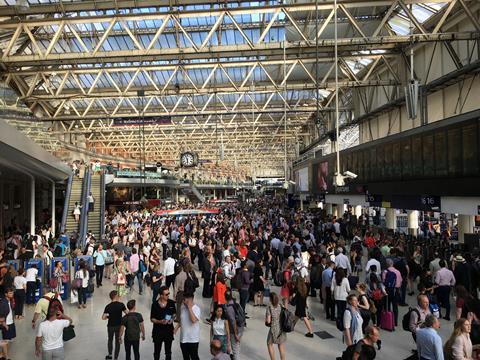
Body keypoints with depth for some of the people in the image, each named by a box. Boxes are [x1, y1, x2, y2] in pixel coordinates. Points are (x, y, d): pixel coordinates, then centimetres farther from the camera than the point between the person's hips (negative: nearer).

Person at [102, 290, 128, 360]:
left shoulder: (108, 306, -14)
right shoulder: (121, 304, -15)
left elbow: (103, 318, -15)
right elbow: (127, 313, -7)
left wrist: (108, 317, 5)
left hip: (110, 326, 1)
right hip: (119, 326, -1)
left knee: (110, 340, 24)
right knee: (117, 341, 12)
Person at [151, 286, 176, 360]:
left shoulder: (171, 303, -9)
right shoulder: (155, 304, -14)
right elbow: (152, 319, -6)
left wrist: (172, 319, -14)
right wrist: (160, 321, -23)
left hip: (169, 330, 2)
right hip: (157, 331, -1)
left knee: (168, 352, 16)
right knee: (157, 352, 13)